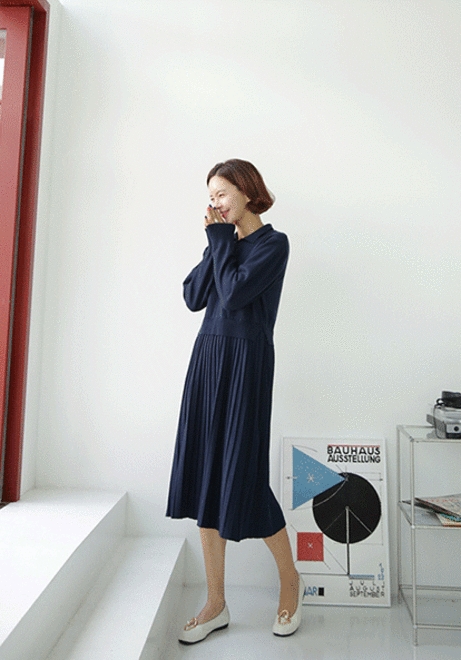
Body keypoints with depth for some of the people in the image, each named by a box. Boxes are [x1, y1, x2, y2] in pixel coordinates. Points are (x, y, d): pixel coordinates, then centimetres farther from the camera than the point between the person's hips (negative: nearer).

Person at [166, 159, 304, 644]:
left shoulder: (273, 243, -4)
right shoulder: (224, 241, 16)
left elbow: (233, 294, -18)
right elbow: (193, 297, 5)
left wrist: (220, 241, -5)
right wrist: (217, 242, 0)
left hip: (246, 362, -7)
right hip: (207, 357, 7)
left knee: (242, 476, -2)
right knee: (204, 477, 7)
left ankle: (290, 580, 27)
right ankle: (216, 605, 21)